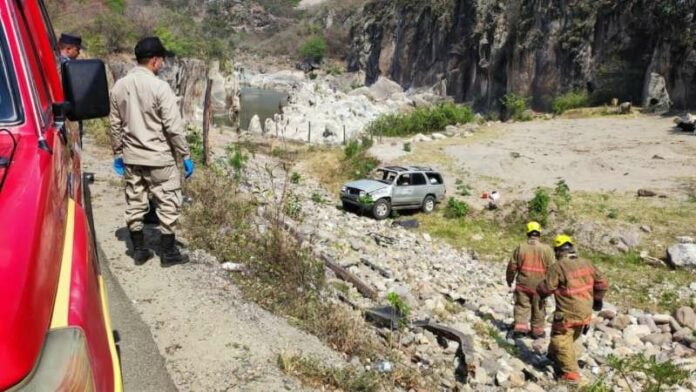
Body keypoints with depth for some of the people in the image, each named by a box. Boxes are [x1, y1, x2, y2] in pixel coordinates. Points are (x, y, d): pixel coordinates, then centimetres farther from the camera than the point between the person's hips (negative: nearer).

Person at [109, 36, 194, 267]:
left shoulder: (119, 86, 3)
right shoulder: (159, 87, -15)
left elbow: (115, 125, 9)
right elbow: (174, 126, -16)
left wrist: (118, 154, 18)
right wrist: (186, 156, -8)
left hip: (131, 158, 6)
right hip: (159, 158, -6)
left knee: (135, 205, 14)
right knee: (168, 204, 7)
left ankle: (139, 251, 25)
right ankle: (168, 253, 14)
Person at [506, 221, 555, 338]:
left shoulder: (520, 247, -5)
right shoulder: (546, 249, -9)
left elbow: (512, 266, 1)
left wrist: (509, 279, 17)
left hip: (523, 284, 0)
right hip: (539, 286, 0)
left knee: (521, 306, 11)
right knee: (538, 308, 14)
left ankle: (520, 326, 3)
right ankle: (537, 330, 22)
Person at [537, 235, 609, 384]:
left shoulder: (558, 267, -19)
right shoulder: (587, 264, 1)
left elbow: (545, 289, -17)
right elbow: (602, 283, 9)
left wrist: (540, 290, 7)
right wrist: (597, 299, 23)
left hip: (567, 314, -7)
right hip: (585, 312, 7)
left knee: (561, 341, 6)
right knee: (573, 339, 24)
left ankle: (571, 373, 8)